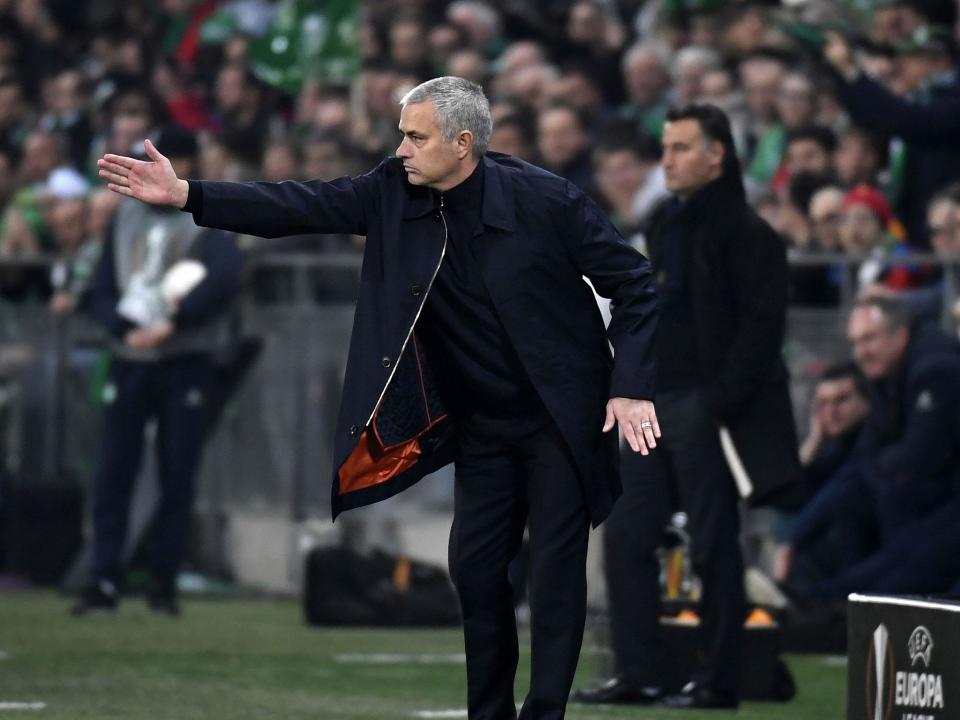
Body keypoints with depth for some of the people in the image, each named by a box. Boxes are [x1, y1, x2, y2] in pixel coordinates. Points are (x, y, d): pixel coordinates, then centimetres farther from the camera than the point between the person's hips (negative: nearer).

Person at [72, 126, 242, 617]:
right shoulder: (127, 216, 14)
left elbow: (224, 278, -17)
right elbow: (101, 291, 11)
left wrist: (172, 323, -22)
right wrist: (125, 328, -8)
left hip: (185, 361, -3)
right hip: (128, 361, 3)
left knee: (178, 478, -2)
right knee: (111, 473, -4)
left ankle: (163, 583, 6)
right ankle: (104, 581, -2)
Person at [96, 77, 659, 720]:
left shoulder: (547, 200, -18)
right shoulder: (395, 192, -6)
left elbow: (634, 284, -12)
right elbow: (305, 206, -10)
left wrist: (632, 389, -18)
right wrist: (186, 195, -19)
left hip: (560, 418, -5)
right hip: (483, 422, 5)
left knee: (556, 569, -3)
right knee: (475, 564, 6)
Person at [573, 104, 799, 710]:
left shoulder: (746, 234, -10)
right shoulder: (665, 227, 17)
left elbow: (761, 329, -15)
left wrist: (718, 404, -19)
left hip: (707, 410, -9)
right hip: (657, 406, 9)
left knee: (714, 546, -2)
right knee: (626, 535, 5)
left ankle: (718, 681, 4)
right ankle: (638, 674, 9)